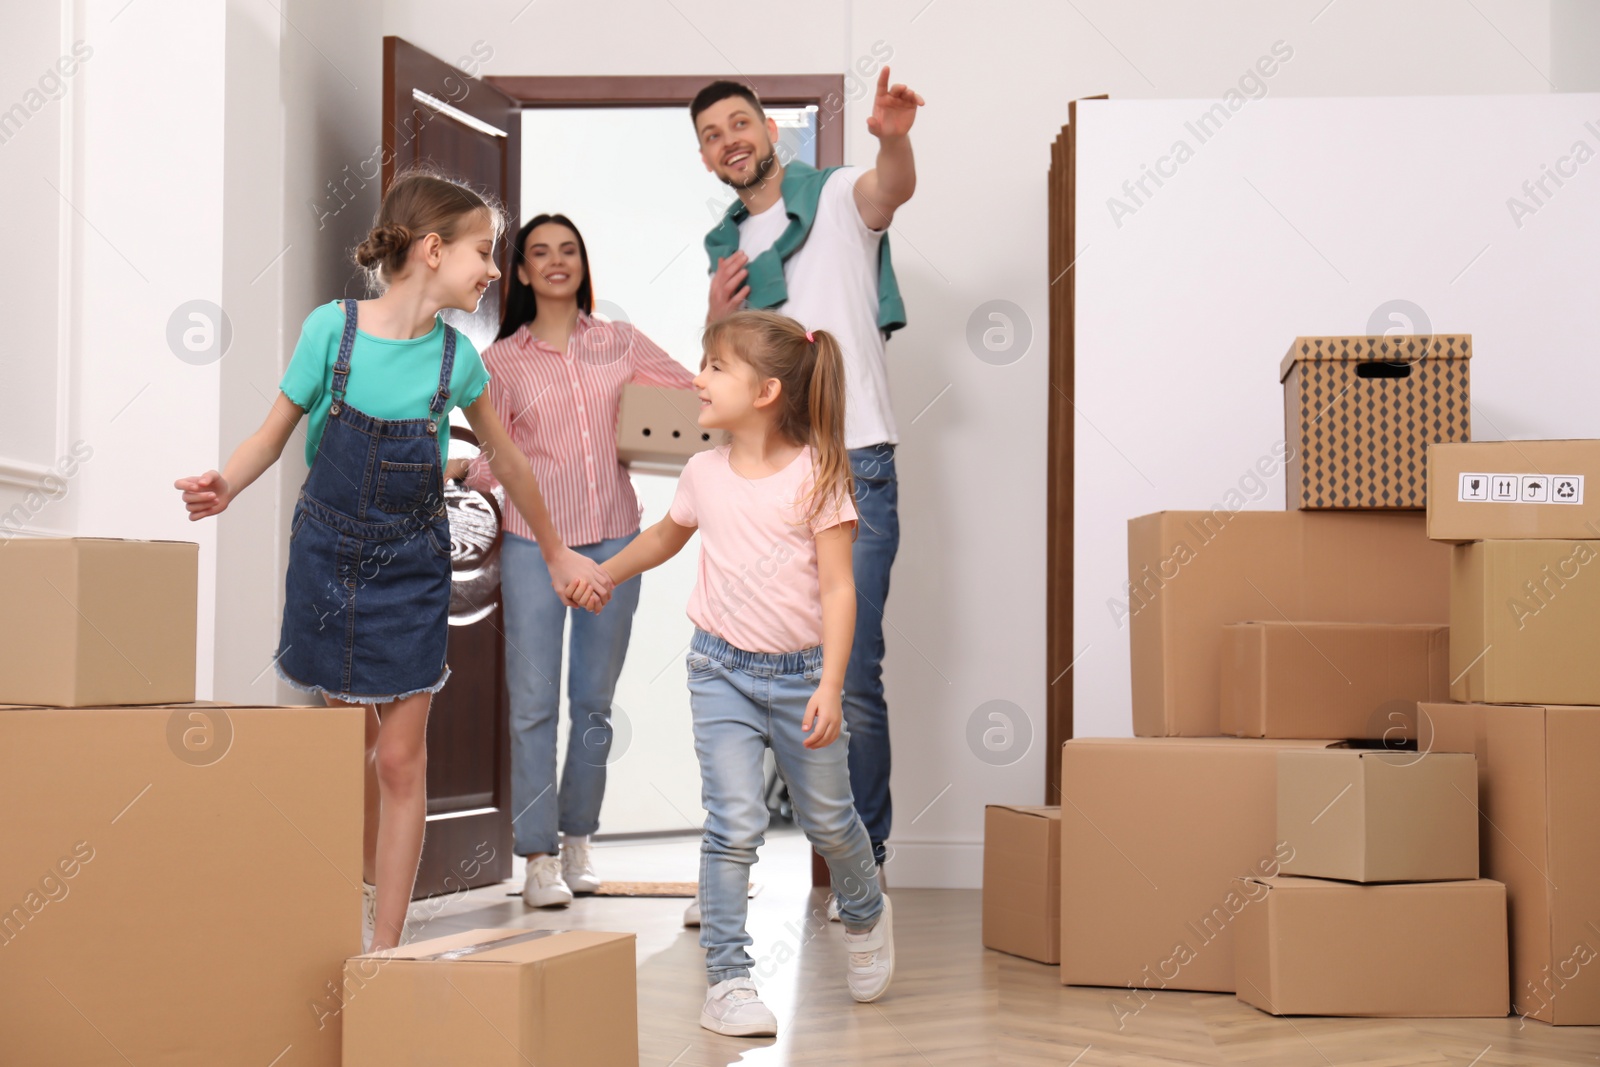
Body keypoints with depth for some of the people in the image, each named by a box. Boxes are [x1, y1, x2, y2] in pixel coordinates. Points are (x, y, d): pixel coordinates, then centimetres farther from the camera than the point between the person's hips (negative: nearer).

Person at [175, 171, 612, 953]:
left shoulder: (456, 357, -6)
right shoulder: (333, 327, -12)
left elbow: (507, 461, 9)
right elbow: (277, 429, -4)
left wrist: (556, 553, 18)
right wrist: (225, 485, -24)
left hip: (410, 565, 1)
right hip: (327, 554, 0)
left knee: (401, 758, -2)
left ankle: (384, 946, 4)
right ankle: (370, 886, 37)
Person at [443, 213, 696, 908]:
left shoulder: (619, 343, 9)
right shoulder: (501, 362, 4)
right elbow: (500, 462, 3)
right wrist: (462, 470, -15)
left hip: (612, 541, 2)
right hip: (534, 544, -2)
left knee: (594, 702, 9)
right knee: (534, 702, -6)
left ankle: (577, 843, 21)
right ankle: (539, 858, 0)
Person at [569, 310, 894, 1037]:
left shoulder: (815, 476, -11)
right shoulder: (705, 475, 1)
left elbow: (837, 587, -12)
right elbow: (668, 535, 25)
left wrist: (830, 685, -18)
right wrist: (601, 575, 27)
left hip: (801, 672, -2)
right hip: (722, 670, 2)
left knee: (828, 819, 13)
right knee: (734, 825, -10)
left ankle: (865, 916, 44)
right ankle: (727, 980, -2)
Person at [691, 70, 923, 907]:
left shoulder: (837, 197, 1)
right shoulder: (725, 246, 18)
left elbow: (894, 188, -24)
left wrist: (893, 139, -48)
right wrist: (714, 324, 0)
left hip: (851, 470, -5)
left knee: (851, 683, -4)